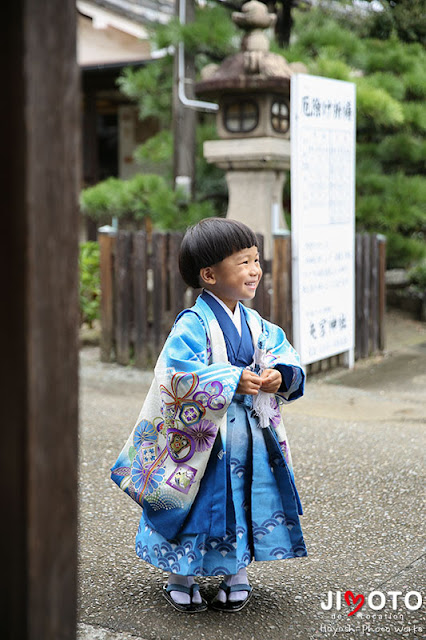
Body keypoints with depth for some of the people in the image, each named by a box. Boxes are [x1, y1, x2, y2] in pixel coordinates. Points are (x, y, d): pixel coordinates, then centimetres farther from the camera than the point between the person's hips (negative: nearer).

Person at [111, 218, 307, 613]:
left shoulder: (256, 325, 5)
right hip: (202, 436, -6)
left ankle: (237, 574, 32)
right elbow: (179, 374, -26)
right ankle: (181, 577, 24)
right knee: (198, 503, 4)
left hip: (250, 433, 6)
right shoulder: (193, 325, -16)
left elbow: (283, 356, 11)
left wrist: (280, 376, -12)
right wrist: (233, 380, -27)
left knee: (245, 499, 13)